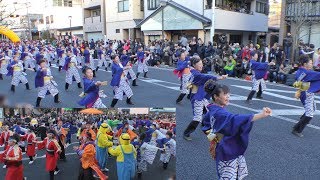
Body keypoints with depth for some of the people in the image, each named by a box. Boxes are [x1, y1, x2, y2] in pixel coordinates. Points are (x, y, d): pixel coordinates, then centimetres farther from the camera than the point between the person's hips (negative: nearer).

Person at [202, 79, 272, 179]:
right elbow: (236, 119, -44)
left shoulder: (213, 110, 3)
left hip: (229, 149, 10)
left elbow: (206, 120, 23)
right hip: (226, 151, -9)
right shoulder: (219, 113, -28)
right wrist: (261, 115, -50)